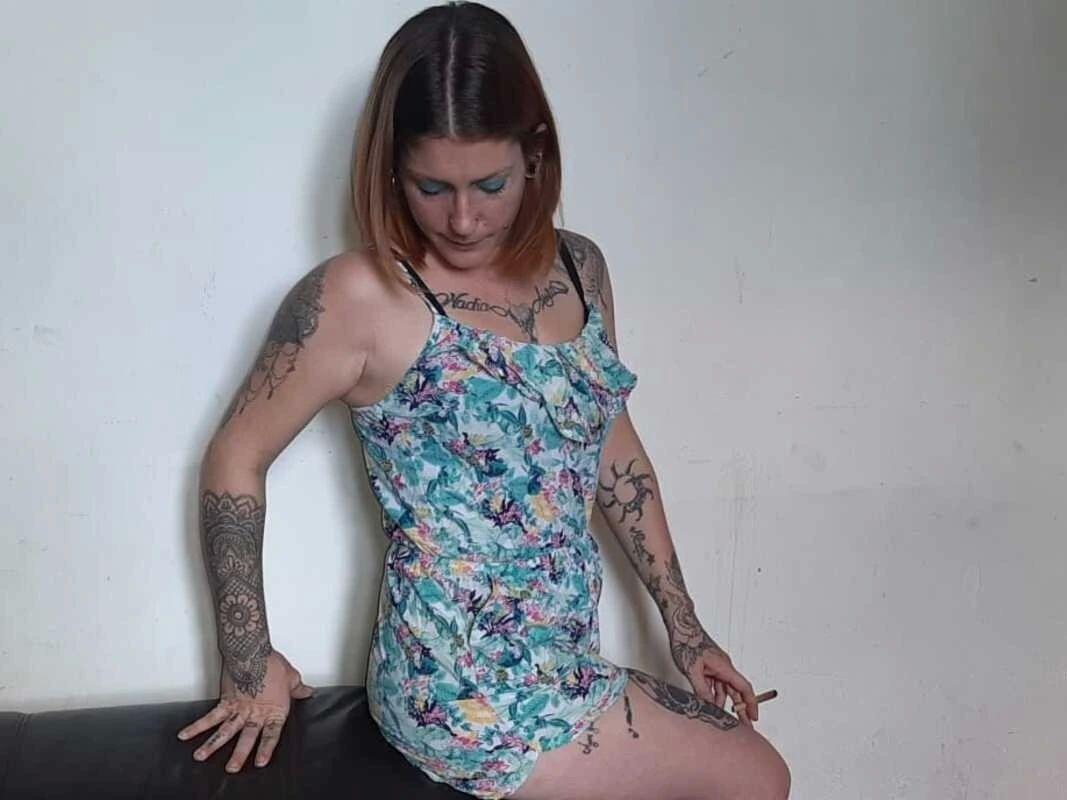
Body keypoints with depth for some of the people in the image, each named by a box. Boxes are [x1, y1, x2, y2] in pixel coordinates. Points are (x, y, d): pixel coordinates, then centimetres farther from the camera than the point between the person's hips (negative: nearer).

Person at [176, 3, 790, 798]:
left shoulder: (579, 268, 3)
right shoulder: (359, 297, -16)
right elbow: (236, 459, -8)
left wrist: (685, 629, 11)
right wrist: (248, 665, -4)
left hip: (563, 668, 6)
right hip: (464, 693, -6)